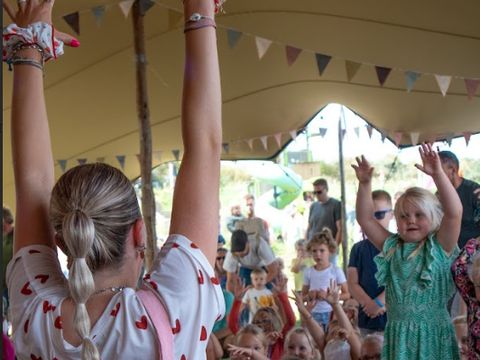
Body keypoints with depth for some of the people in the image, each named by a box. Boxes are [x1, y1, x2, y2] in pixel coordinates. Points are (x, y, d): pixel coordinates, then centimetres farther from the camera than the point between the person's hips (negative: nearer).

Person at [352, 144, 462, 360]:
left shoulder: (439, 247, -3)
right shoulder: (391, 248, 8)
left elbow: (454, 212, -17)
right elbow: (365, 219, 8)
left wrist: (437, 174, -24)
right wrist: (365, 184, -3)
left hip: (432, 333, -3)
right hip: (398, 334, 3)